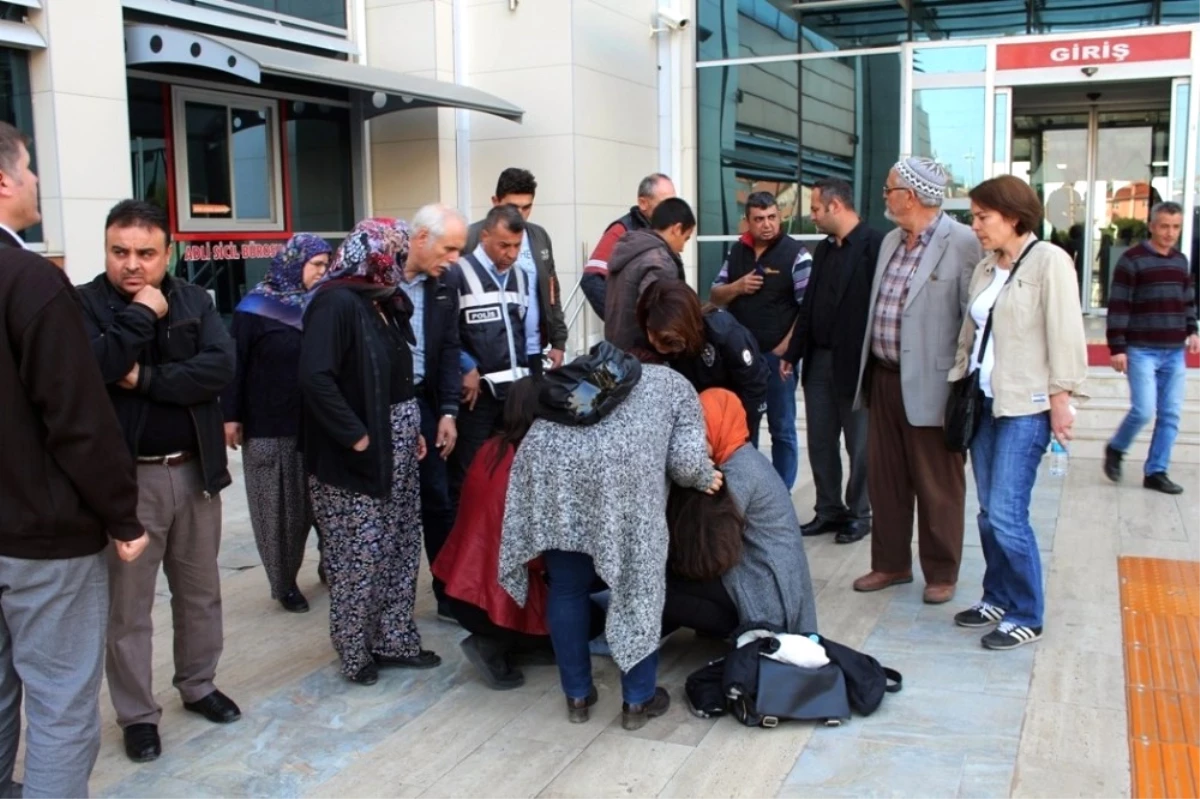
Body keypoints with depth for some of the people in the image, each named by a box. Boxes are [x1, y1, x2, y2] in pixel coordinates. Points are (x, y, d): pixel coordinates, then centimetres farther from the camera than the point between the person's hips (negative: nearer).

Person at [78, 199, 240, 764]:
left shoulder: (194, 300, 3)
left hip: (195, 470, 4)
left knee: (200, 591, 17)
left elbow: (221, 368, -12)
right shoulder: (83, 304, -7)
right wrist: (141, 314, -18)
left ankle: (199, 685, 36)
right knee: (128, 605, 8)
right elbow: (93, 366, -25)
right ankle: (137, 714, 23)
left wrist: (146, 379, -18)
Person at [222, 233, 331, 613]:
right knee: (278, 508, 4)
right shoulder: (256, 307, -5)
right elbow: (236, 364, -5)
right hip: (269, 426, -4)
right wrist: (231, 415, -7)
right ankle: (284, 582, 14)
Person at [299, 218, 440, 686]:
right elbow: (315, 377, -26)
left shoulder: (383, 304, 11)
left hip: (396, 451, 9)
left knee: (401, 550, 13)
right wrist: (356, 436, -23)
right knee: (360, 558, 0)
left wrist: (412, 429, 10)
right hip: (357, 456, -9)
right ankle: (355, 652, 17)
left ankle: (394, 640, 25)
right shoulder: (336, 303, -16)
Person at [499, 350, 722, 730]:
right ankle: (637, 701, 24)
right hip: (623, 469, -4)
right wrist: (707, 478, 31)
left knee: (567, 588, 18)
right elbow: (686, 462, 11)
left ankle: (577, 696, 29)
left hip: (548, 459, 4)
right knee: (636, 587, 13)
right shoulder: (677, 386, 28)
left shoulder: (587, 373, 40)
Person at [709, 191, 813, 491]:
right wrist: (737, 287, -8)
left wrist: (786, 349, -17)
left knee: (782, 429, 4)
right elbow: (715, 297, 13)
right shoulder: (736, 252, 8)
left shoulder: (795, 254, -8)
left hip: (777, 355, -5)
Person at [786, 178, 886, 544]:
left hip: (855, 363, -7)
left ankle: (859, 514, 18)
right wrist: (793, 353, 13)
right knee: (820, 443, 12)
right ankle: (829, 511, 23)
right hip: (819, 360, 8)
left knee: (859, 445, 5)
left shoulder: (874, 245, -11)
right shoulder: (824, 249, 13)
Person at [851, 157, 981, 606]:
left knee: (938, 485, 6)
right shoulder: (891, 241, 12)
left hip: (929, 384, -8)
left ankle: (941, 573, 20)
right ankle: (891, 564, 29)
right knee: (883, 478, 15)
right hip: (883, 378, 8)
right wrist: (867, 370, 16)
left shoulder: (962, 243, -13)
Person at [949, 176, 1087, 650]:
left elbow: (1065, 334, -12)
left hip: (1026, 407, -7)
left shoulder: (1049, 262, -9)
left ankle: (1026, 616, 6)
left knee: (1007, 513, -8)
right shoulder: (986, 268, 12)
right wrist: (960, 382, 13)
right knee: (989, 512, 11)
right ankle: (997, 598, 25)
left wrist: (1061, 397, -13)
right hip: (985, 402, 7)